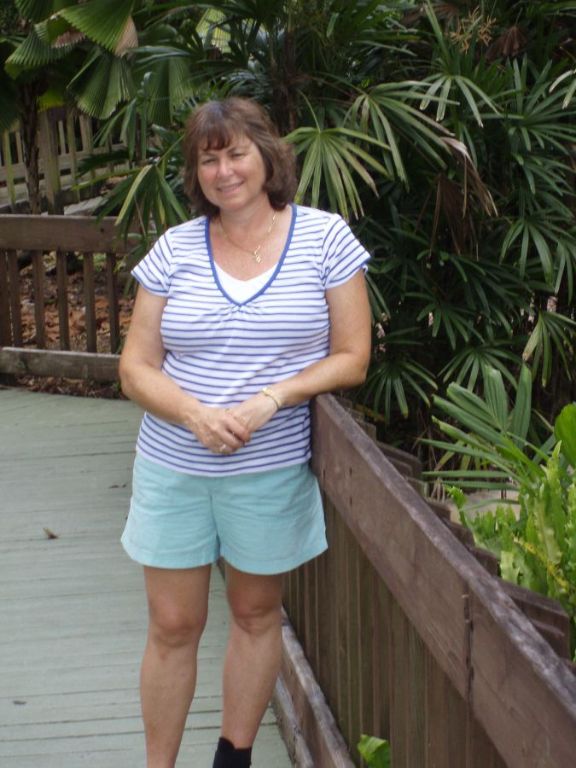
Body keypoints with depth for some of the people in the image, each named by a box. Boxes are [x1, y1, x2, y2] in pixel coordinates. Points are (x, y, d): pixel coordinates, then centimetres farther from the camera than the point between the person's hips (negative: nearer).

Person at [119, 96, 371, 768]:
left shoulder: (324, 237, -5)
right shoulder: (174, 248, 0)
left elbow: (351, 357, -6)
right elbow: (136, 367, 0)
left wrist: (270, 399, -20)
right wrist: (194, 413, -19)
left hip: (273, 468, -1)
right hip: (173, 468, 1)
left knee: (256, 613, 15)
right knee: (172, 626, 7)